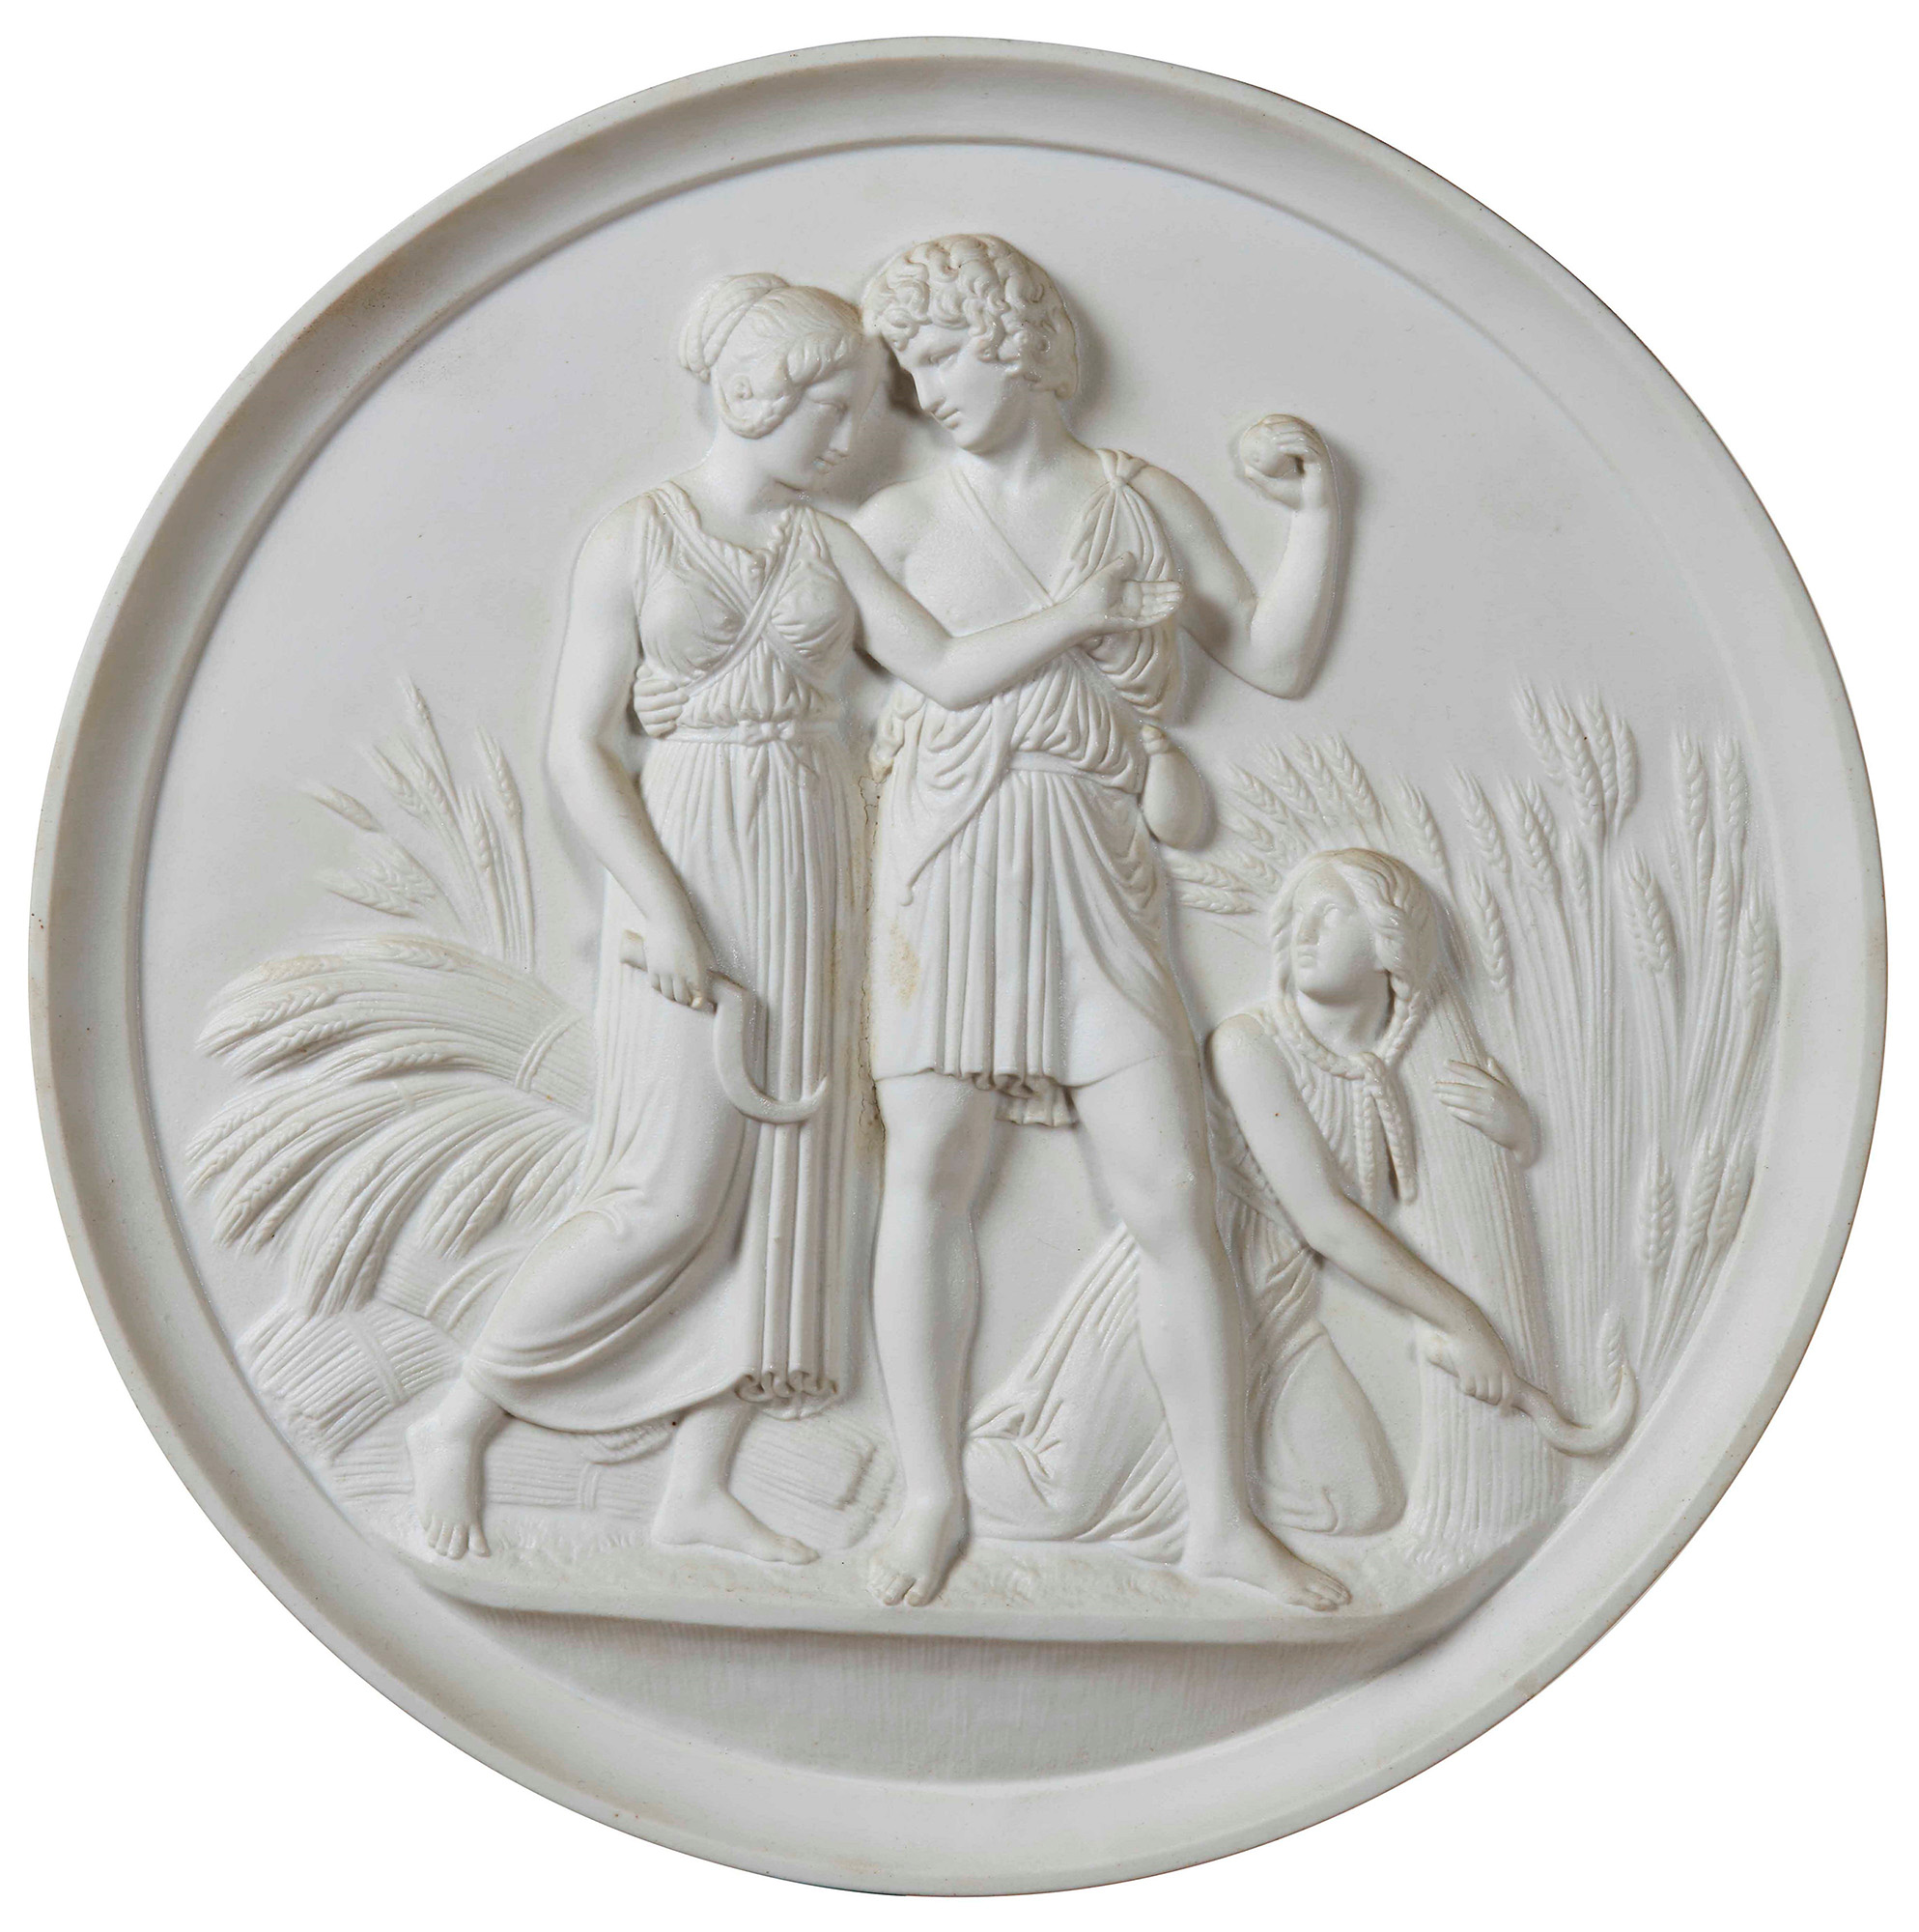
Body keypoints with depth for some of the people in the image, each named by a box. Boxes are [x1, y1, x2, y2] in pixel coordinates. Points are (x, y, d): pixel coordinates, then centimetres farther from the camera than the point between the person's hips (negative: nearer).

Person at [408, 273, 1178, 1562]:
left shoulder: (829, 545, 12)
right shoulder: (635, 540, -1)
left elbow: (948, 672, 3)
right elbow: (579, 748, -6)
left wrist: (1079, 614, -11)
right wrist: (661, 910, -15)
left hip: (809, 868, 5)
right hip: (686, 860, -5)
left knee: (783, 1167, 3)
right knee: (674, 1189, -10)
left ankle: (700, 1486, 11)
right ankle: (460, 1423, 7)